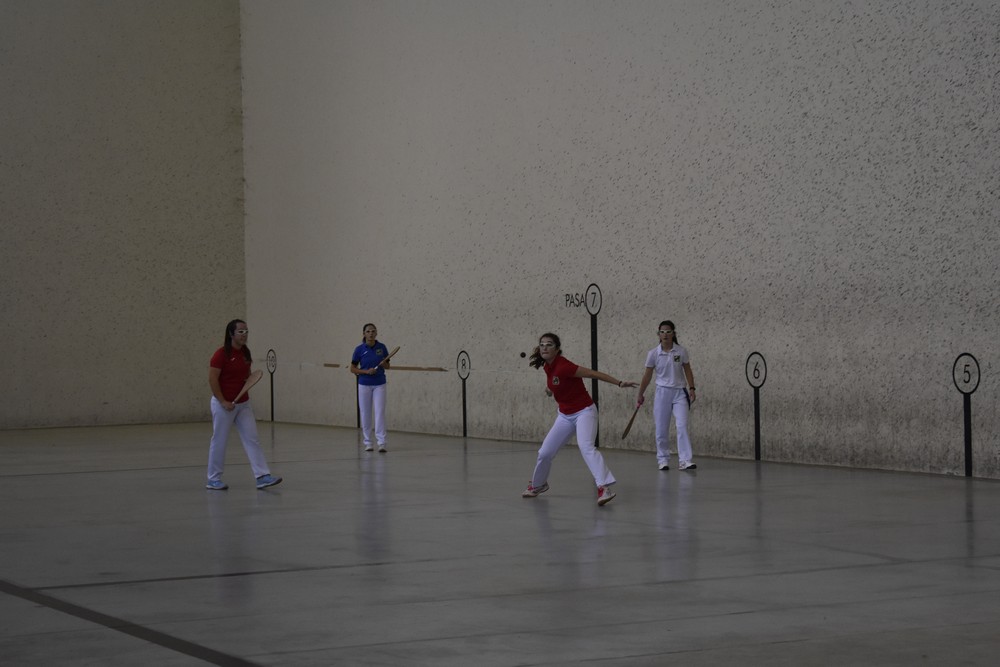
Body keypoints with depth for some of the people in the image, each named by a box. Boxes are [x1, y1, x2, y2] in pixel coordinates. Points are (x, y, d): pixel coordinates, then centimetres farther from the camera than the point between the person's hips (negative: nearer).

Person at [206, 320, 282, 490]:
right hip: (224, 404, -7)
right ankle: (213, 479, 16)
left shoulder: (246, 352, 6)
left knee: (252, 440, -1)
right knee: (219, 441, 4)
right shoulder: (221, 354, -15)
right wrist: (223, 402, -19)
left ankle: (262, 476, -4)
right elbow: (212, 379, -16)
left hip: (243, 404, 7)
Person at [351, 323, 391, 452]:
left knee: (380, 412, -8)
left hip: (379, 384, 0)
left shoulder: (382, 347, -1)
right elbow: (353, 369, -1)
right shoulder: (359, 349, -6)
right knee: (365, 413, 5)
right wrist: (366, 371, -16)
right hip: (364, 385, 0)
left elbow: (387, 366, 9)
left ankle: (381, 443, -11)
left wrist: (383, 364, -14)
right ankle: (368, 442, 15)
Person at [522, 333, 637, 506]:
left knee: (586, 446, -32)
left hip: (584, 412, -8)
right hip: (565, 416, 8)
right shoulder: (547, 366, -2)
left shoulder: (563, 366, -25)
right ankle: (538, 484, 35)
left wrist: (619, 383, -30)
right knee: (545, 452, 9)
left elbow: (593, 373, -26)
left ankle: (604, 488, -43)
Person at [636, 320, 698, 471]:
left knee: (682, 426, -12)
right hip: (662, 392, 1)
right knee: (661, 429, 3)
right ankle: (663, 460, 17)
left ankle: (685, 460, -14)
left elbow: (688, 371, 4)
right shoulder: (653, 354, -4)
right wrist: (640, 394, 8)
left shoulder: (681, 352, -3)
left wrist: (691, 388, -7)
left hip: (679, 392, -1)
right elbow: (647, 375, 4)